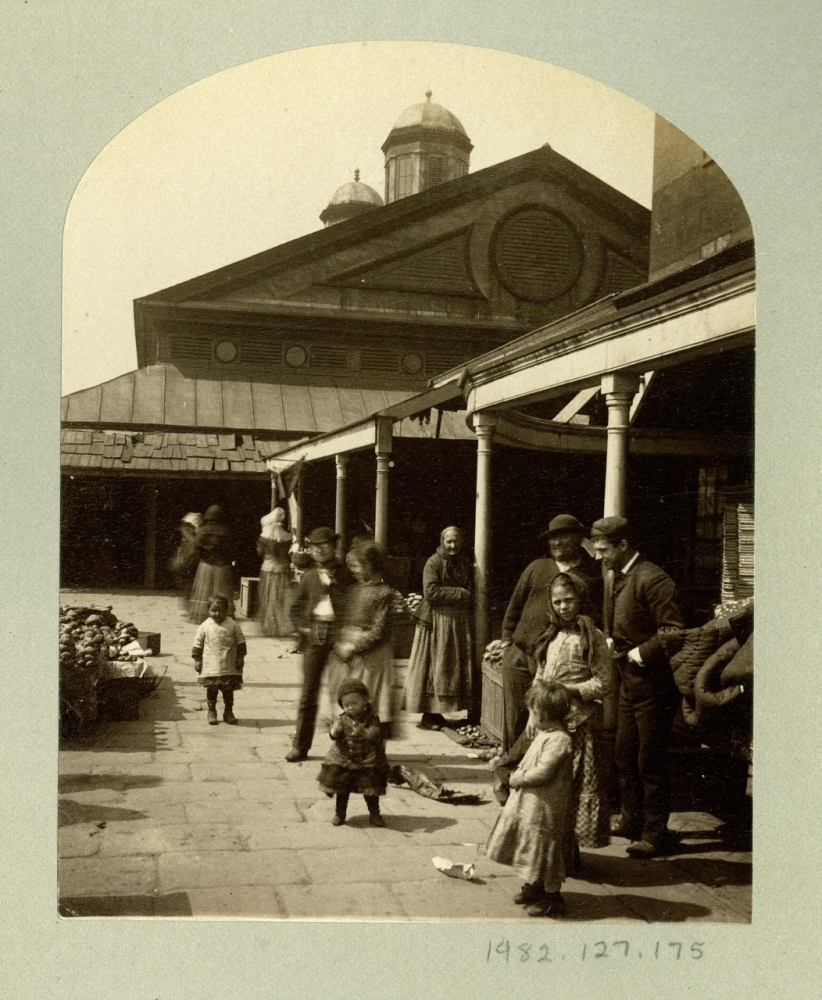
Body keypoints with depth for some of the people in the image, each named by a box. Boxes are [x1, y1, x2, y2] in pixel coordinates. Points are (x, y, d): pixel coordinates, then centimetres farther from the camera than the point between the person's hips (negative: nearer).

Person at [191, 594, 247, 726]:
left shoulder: (232, 625, -2)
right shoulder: (205, 626, -1)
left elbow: (241, 642, 3)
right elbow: (197, 644, 5)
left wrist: (240, 658, 0)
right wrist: (197, 660, 2)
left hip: (229, 668, 0)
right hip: (211, 667, 0)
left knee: (228, 691, 8)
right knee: (211, 690, 7)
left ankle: (228, 712, 22)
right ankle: (211, 712, 22)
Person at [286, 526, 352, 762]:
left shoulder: (345, 575, 3)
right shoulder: (309, 576, 11)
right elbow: (296, 607, 16)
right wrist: (302, 627, 1)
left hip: (339, 634, -2)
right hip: (314, 636, 2)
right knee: (308, 692, 5)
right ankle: (300, 745, 11)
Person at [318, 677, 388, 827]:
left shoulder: (371, 719, -7)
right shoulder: (343, 720, -1)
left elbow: (375, 734, -21)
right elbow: (334, 735, -9)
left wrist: (363, 732, -40)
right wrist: (335, 730, -33)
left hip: (367, 761, -2)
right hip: (343, 760, 2)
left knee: (371, 789, 4)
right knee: (342, 790, 11)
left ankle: (374, 814, 20)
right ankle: (340, 813, 26)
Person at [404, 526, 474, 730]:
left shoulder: (466, 564, 11)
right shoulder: (434, 563, -7)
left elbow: (471, 593, 18)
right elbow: (430, 592, -18)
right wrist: (460, 593, -13)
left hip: (459, 623, 6)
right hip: (436, 623, -6)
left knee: (454, 669, 6)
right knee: (434, 669, -3)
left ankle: (437, 713, 13)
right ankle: (429, 715, 3)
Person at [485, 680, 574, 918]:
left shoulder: (559, 740, -25)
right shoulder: (543, 735, 7)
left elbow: (543, 773, -29)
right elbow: (530, 762, 18)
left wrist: (519, 778, -18)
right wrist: (518, 774, 2)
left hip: (546, 807, -10)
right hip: (530, 801, 10)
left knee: (544, 847, 2)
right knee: (531, 846, 21)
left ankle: (553, 898, 16)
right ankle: (534, 886, 38)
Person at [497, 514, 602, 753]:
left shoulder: (594, 575, 3)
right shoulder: (536, 568, 12)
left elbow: (599, 617, 3)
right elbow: (515, 605, 15)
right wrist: (506, 640, 11)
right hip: (520, 655, 3)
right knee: (515, 716, 6)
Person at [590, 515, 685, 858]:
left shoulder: (651, 579, -19)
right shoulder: (619, 578, 11)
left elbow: (674, 630, -23)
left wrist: (642, 653, -20)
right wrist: (612, 643, 5)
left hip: (652, 685, -10)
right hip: (629, 682, 10)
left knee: (650, 761, 0)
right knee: (624, 755, 18)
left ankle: (655, 833, 13)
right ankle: (632, 820, 33)